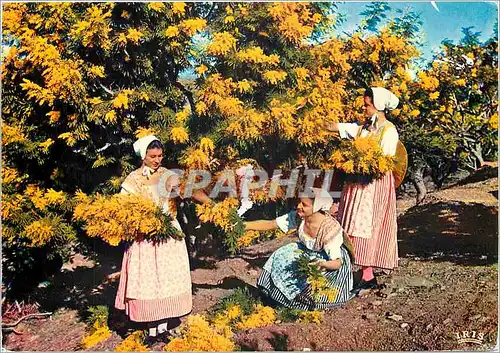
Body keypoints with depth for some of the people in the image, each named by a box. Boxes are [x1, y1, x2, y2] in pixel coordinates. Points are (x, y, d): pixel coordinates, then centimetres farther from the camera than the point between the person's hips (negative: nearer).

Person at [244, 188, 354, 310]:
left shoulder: (331, 228, -35)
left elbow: (337, 263, -29)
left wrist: (322, 264, -51)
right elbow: (269, 224, -17)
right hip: (308, 252, 6)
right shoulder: (298, 217, -21)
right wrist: (243, 225, -26)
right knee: (281, 258, -9)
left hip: (330, 259, -6)